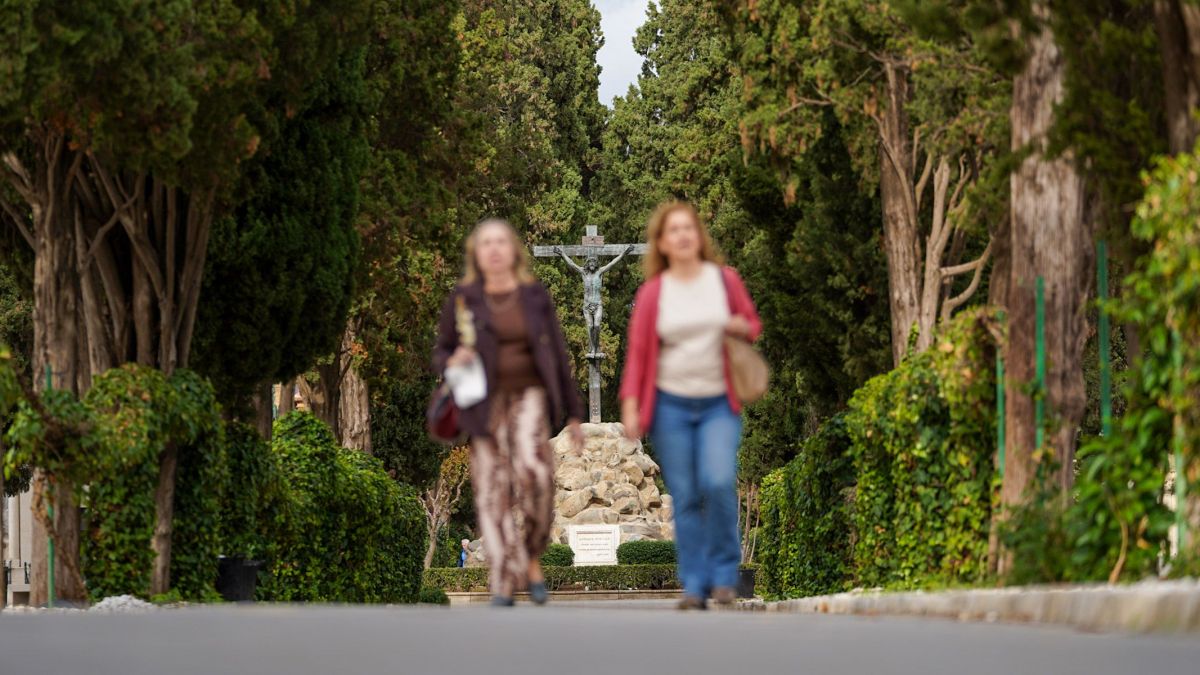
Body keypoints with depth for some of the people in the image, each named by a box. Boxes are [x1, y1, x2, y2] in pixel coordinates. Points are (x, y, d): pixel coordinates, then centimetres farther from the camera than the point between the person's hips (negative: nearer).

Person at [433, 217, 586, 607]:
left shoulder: (535, 297, 8)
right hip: (485, 403, 1)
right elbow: (440, 355, 12)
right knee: (492, 491, -7)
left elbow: (557, 356, 12)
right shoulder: (463, 300, 5)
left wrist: (573, 414, 13)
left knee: (532, 470, -25)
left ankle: (531, 557, -5)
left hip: (528, 396, 0)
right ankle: (504, 585, -3)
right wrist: (453, 361, -13)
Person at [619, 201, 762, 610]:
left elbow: (753, 324, 17)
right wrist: (630, 408, -3)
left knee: (718, 482, -19)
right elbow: (637, 353, 4)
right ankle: (695, 585, 7)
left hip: (719, 403, 0)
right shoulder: (652, 293, 1)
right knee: (685, 497, -1)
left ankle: (724, 573, -2)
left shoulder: (725, 280, 4)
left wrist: (742, 327, -8)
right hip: (671, 404, 0)